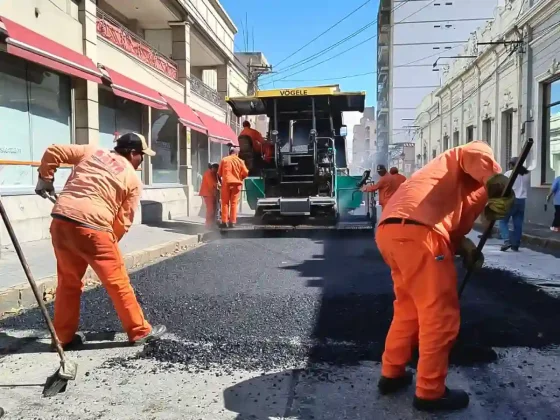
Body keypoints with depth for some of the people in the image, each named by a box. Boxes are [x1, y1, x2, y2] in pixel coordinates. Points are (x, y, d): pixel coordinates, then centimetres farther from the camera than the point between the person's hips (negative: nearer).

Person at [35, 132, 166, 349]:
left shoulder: (92, 151, 17)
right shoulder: (133, 180, 7)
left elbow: (53, 151, 13)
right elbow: (124, 221, 4)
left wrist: (44, 179, 25)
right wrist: (111, 241, 17)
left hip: (61, 220, 6)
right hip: (91, 226, -5)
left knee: (68, 281, 19)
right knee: (117, 282, 6)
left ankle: (64, 336, 29)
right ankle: (140, 331, 17)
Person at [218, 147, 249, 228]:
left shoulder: (224, 160, 3)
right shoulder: (240, 161, 2)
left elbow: (219, 173, 6)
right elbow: (245, 173, -1)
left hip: (226, 183, 0)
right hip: (237, 183, 0)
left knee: (225, 203, 5)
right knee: (234, 203, 4)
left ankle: (224, 221, 0)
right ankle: (232, 222, 1)